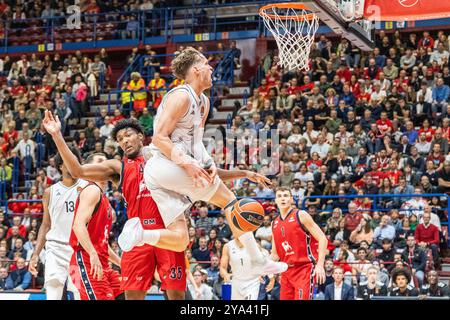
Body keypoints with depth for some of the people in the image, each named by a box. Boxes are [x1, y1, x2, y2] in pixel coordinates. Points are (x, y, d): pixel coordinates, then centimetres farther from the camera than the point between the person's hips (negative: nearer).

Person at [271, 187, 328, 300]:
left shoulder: (301, 215, -5)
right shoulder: (274, 224, 13)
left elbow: (322, 239, -10)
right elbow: (275, 254, 21)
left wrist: (320, 265, -20)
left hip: (305, 268, -7)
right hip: (287, 271, 7)